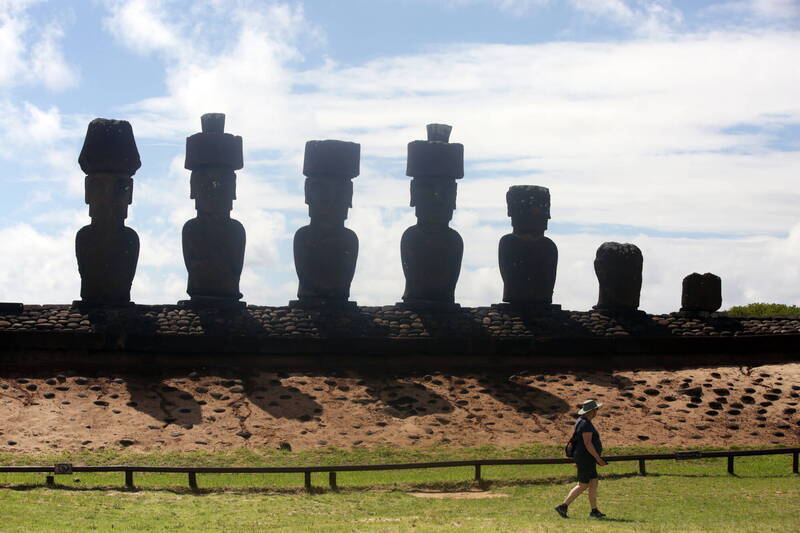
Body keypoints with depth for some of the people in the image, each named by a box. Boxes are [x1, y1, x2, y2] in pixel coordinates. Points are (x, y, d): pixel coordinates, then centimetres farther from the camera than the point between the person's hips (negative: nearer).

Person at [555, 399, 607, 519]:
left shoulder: (581, 421, 13)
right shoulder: (586, 424, -20)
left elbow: (578, 440, 19)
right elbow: (587, 443, -25)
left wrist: (578, 459, 23)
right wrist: (598, 459, -21)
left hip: (585, 458, 10)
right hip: (586, 458, -10)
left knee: (594, 483, 11)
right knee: (583, 486, -5)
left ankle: (594, 510, 13)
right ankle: (563, 506, -4)